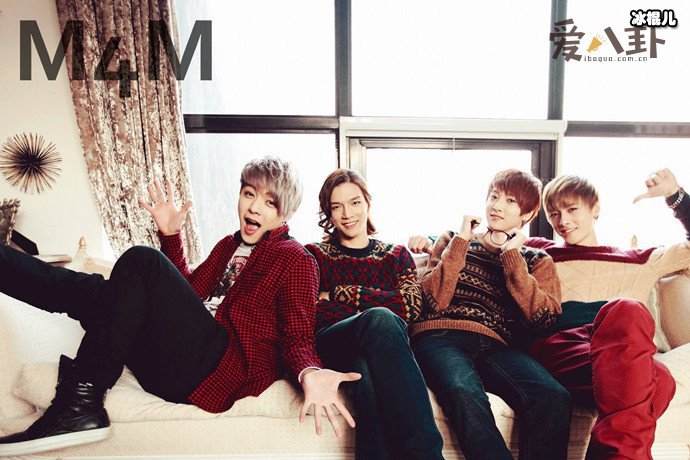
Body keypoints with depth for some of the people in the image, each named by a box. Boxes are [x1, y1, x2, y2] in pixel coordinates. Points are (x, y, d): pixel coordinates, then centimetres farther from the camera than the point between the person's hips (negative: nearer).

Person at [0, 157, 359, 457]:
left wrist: (309, 372, -26)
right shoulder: (229, 245, 26)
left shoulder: (297, 260, 4)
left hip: (230, 369, -7)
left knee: (141, 262, -21)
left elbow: (298, 334, -4)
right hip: (179, 366, 7)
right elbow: (190, 290, 27)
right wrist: (171, 236, 19)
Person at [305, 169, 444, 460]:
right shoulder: (315, 255, 20)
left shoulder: (396, 255, 24)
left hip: (380, 345, 2)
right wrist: (374, 310, -9)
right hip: (331, 346, -1)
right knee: (381, 319, -37)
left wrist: (343, 293, 0)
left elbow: (412, 307, 4)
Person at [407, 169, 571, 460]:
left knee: (555, 398, -31)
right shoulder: (453, 240, 21)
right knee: (466, 395, -37)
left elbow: (542, 318, 1)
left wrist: (512, 256, 1)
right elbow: (435, 301, 4)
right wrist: (460, 242, 2)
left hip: (495, 346, 2)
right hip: (441, 336, -1)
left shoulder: (537, 261, 22)